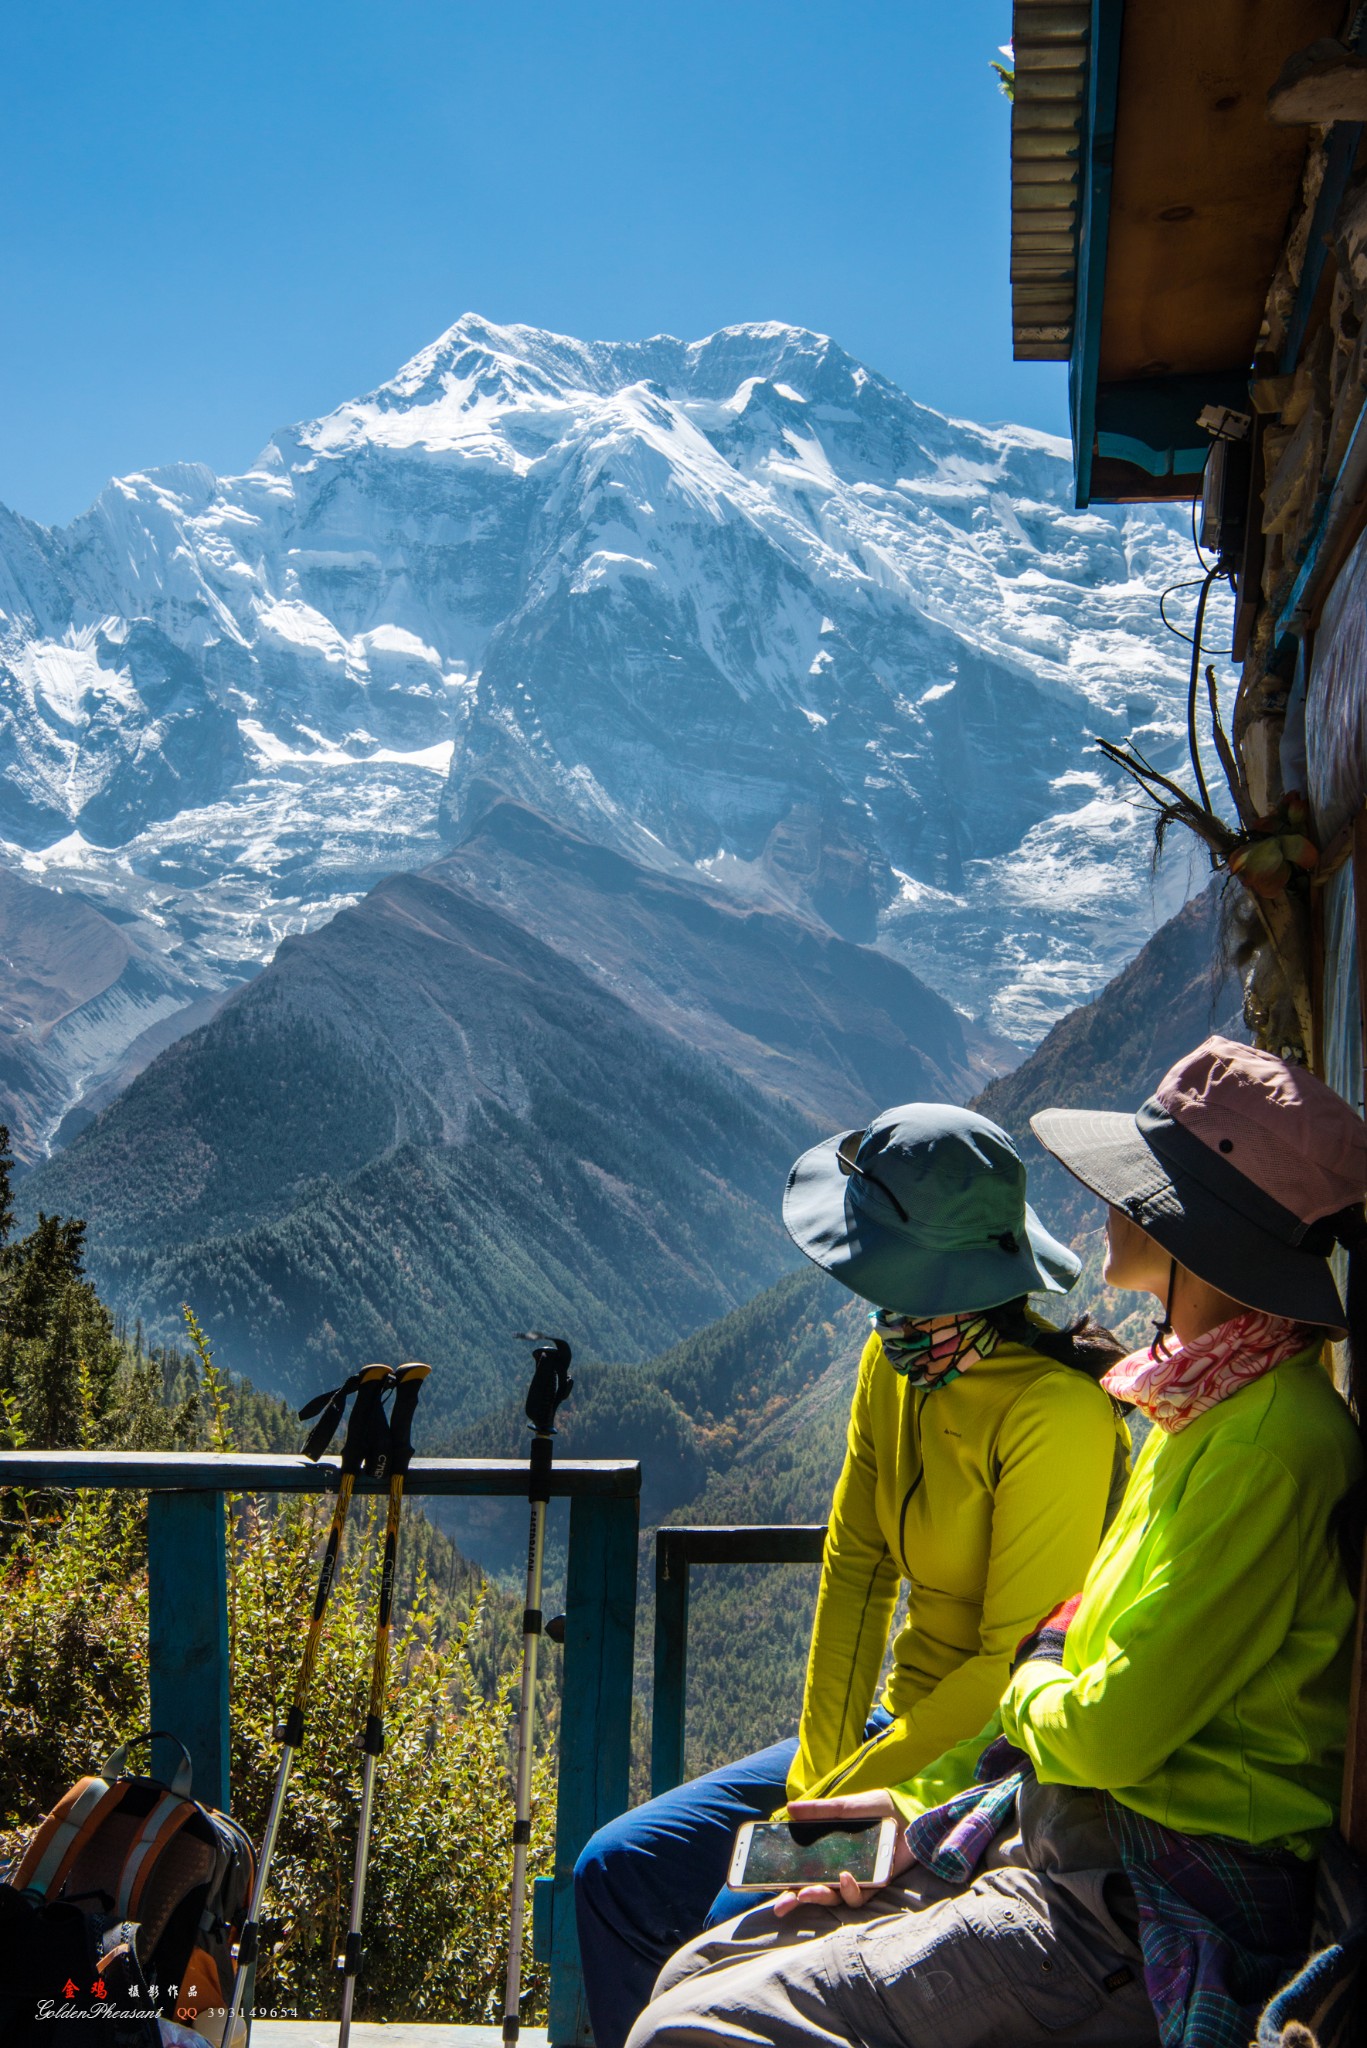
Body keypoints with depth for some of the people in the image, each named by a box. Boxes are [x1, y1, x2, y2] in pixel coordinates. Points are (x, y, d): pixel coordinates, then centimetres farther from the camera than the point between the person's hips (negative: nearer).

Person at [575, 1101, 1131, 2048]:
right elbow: (856, 1570, 4)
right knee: (618, 1872, 0)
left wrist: (838, 1804, -18)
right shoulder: (894, 1364, 1)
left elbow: (1017, 1666, -21)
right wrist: (816, 1773, -4)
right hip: (902, 1723, 8)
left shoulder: (1055, 1410, -23)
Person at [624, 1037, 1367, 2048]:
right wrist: (924, 1808, 10)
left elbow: (1108, 1730, -22)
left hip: (1150, 1927, -10)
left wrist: (1034, 1677, 1)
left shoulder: (1272, 1444, -21)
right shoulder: (1203, 1405, 11)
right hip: (1060, 1847, 10)